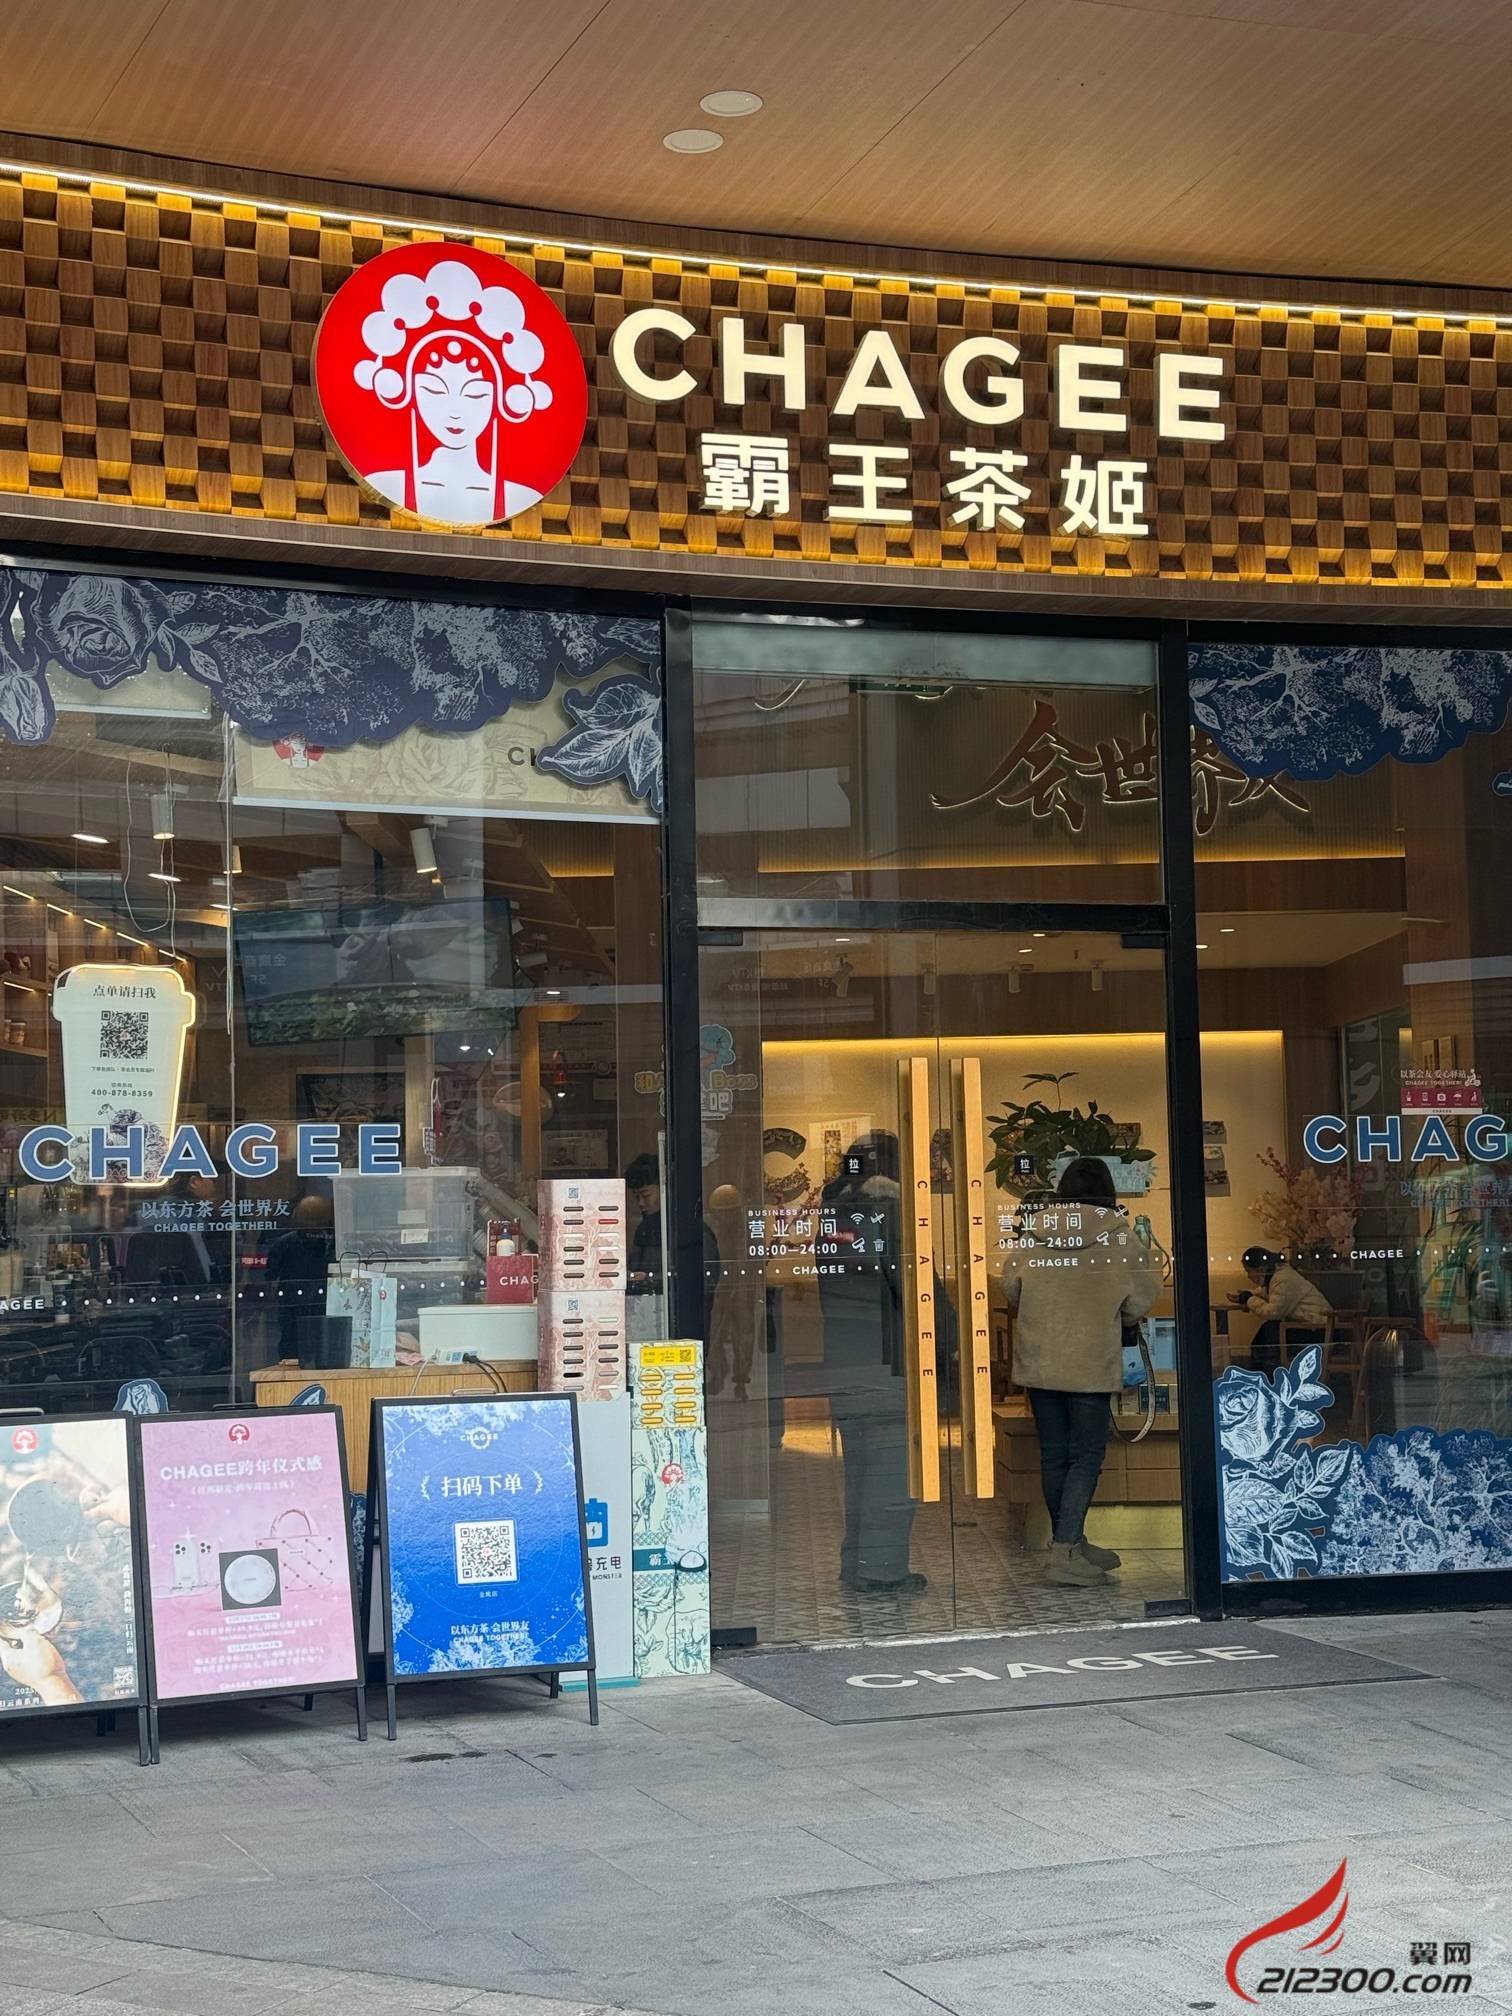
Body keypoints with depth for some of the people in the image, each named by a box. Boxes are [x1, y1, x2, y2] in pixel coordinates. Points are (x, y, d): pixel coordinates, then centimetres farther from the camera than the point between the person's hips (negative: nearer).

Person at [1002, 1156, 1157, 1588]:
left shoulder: (1032, 1236, 0)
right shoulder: (1122, 1239, -8)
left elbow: (1010, 1289, 7)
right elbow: (1140, 1301, -3)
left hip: (1038, 1362, 4)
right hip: (1091, 1364, -4)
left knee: (1053, 1454, 13)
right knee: (1086, 1456, 1)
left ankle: (1068, 1542, 26)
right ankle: (1066, 1553, -9)